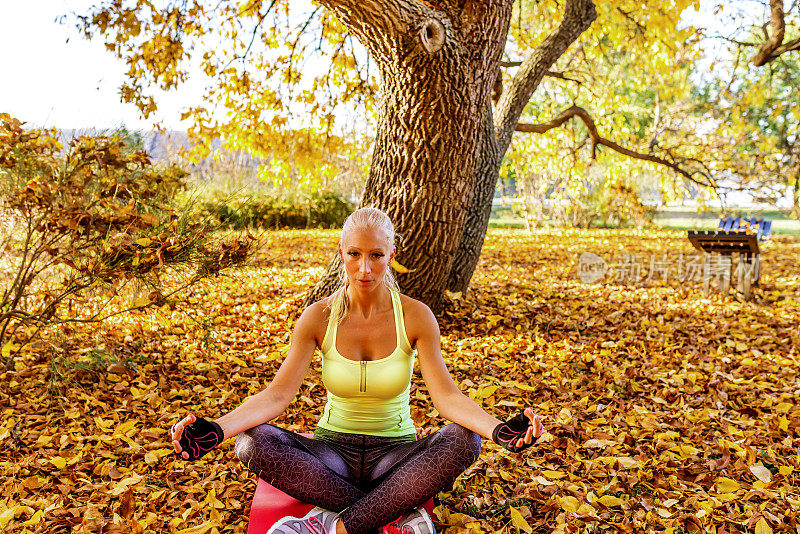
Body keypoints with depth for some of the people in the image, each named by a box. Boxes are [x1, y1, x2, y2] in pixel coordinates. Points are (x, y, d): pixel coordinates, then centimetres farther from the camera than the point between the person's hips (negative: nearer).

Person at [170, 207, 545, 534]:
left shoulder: (415, 316, -9)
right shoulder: (319, 317, -6)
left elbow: (447, 396, -17)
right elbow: (277, 394, -14)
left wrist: (500, 430, -37)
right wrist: (216, 430, -32)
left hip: (395, 453, -1)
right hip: (333, 451, 1)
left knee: (463, 441, -31)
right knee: (252, 443, -27)